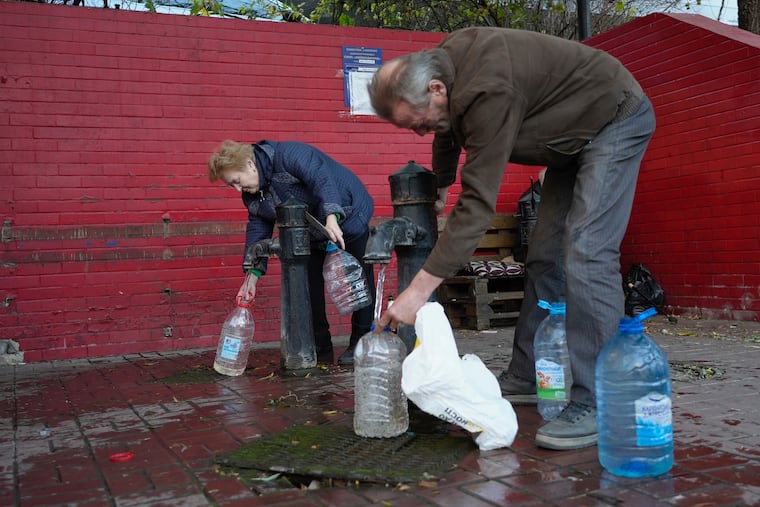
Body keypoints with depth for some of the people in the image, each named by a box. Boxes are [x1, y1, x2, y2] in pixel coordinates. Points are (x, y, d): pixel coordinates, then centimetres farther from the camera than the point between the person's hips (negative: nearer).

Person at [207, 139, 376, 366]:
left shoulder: (288, 155, -29)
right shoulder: (253, 196, -4)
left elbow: (321, 178, -40)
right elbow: (258, 229, -3)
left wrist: (331, 217, -54)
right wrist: (252, 275, -11)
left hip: (347, 216, -8)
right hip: (314, 234, 8)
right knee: (310, 285, 4)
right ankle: (320, 349, 14)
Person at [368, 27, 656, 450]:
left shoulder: (488, 92, -36)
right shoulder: (446, 60, -8)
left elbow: (478, 203, -37)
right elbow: (450, 131, 14)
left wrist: (420, 288, -37)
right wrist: (438, 191, 30)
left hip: (617, 120, -9)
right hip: (576, 134, 10)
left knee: (585, 254, -22)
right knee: (545, 255, 7)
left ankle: (594, 406, -20)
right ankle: (526, 378, 15)